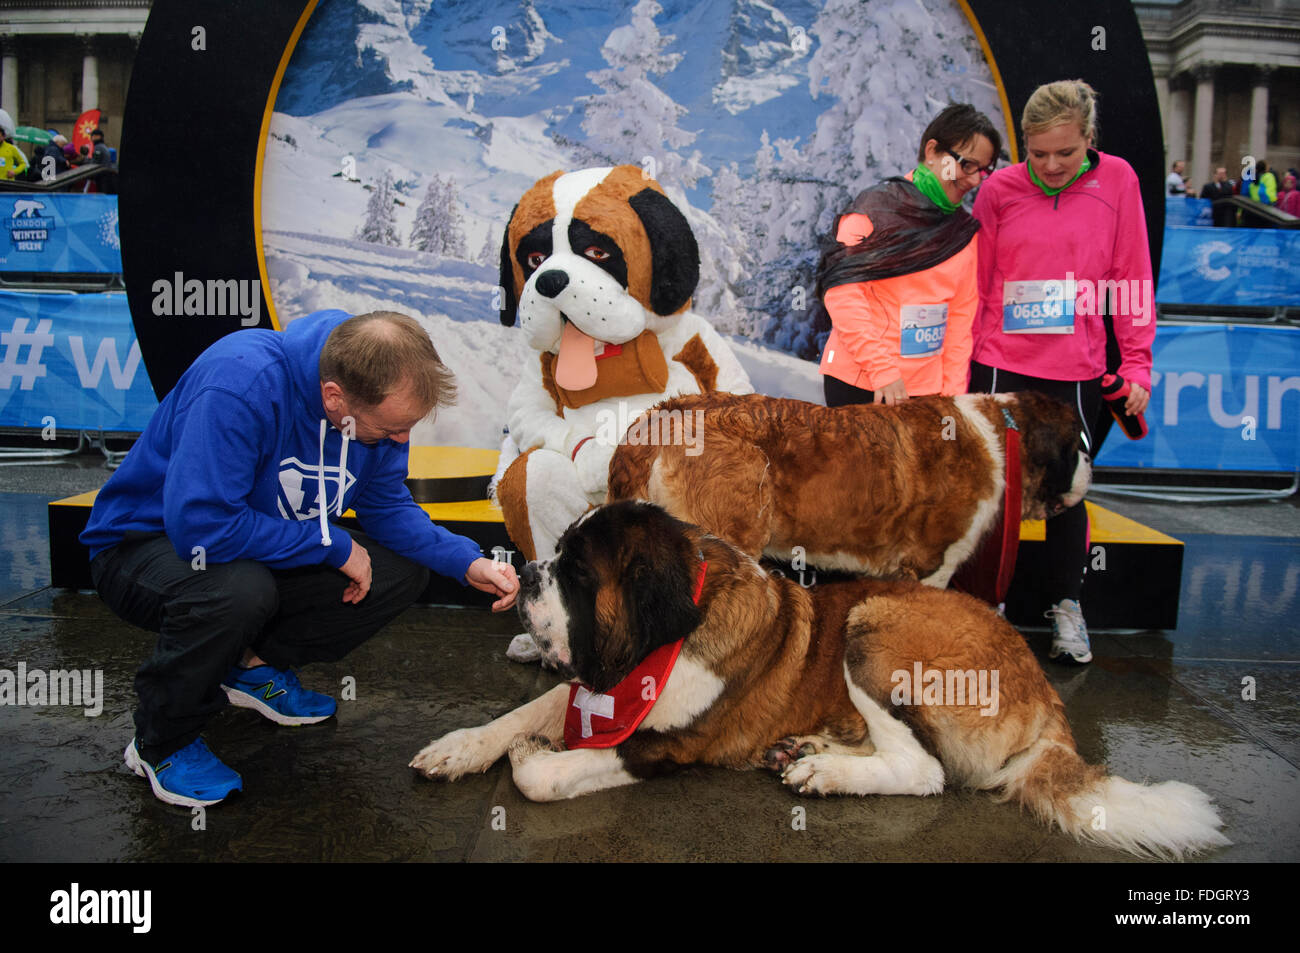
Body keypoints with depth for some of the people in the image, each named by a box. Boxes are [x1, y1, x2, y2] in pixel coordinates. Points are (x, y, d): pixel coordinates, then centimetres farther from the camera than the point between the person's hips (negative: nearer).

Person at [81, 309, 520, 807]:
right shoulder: (241, 381, -35)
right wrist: (334, 546, -29)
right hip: (145, 542, -6)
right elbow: (200, 524, -37)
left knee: (404, 571, -9)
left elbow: (387, 505, 0)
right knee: (240, 590, -39)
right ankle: (160, 743, -10)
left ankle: (256, 665, 6)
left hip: (266, 551, 6)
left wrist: (467, 561, -15)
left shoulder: (378, 401, -14)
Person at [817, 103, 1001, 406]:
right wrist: (882, 370, -17)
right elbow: (841, 291, -13)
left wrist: (954, 392, 3)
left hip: (927, 386, 5)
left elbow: (961, 318, 11)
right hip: (857, 382, -5)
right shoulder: (878, 206, -6)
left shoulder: (966, 231, 11)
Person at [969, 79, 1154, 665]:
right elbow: (975, 283, 5)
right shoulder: (999, 188, -1)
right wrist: (962, 358, 3)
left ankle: (1066, 606, 26)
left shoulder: (1116, 180, 0)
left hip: (1076, 372, 0)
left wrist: (1136, 364, 0)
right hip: (1001, 365, 0)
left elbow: (1131, 276, 3)